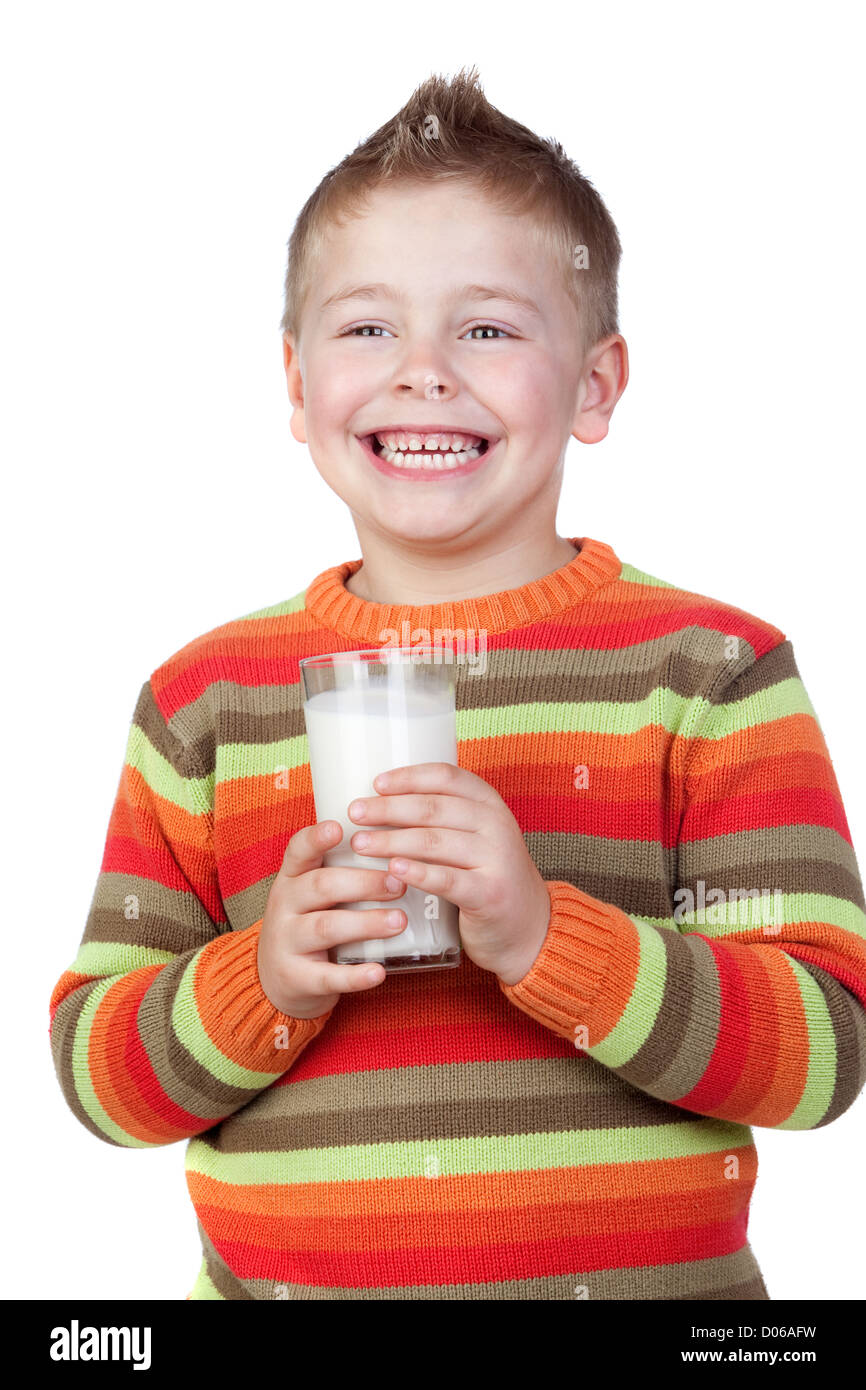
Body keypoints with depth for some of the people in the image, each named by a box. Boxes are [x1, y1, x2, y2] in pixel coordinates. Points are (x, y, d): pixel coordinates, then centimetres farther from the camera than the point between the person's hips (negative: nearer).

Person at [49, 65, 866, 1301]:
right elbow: (96, 1073, -1)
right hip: (276, 1273, 2)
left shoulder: (713, 672, -7)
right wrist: (265, 979, -19)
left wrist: (544, 939, -25)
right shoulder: (206, 700, -2)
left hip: (644, 1271, -1)